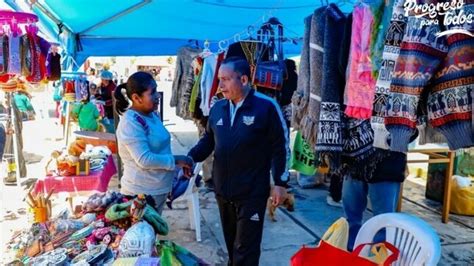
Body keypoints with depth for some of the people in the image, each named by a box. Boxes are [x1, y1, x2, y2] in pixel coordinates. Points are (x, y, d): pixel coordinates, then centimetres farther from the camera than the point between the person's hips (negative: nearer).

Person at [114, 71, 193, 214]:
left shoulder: (152, 115, 5)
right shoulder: (130, 123, -23)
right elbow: (144, 159, -27)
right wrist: (176, 160, -19)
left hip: (158, 188, 8)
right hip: (141, 192, -8)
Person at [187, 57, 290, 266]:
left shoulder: (266, 106, -13)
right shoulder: (217, 108, 2)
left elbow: (280, 147, -9)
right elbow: (208, 140, 13)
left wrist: (280, 183, -9)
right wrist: (190, 158, -4)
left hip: (252, 192, -5)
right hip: (223, 190, 5)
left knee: (245, 248, 4)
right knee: (231, 243, 22)